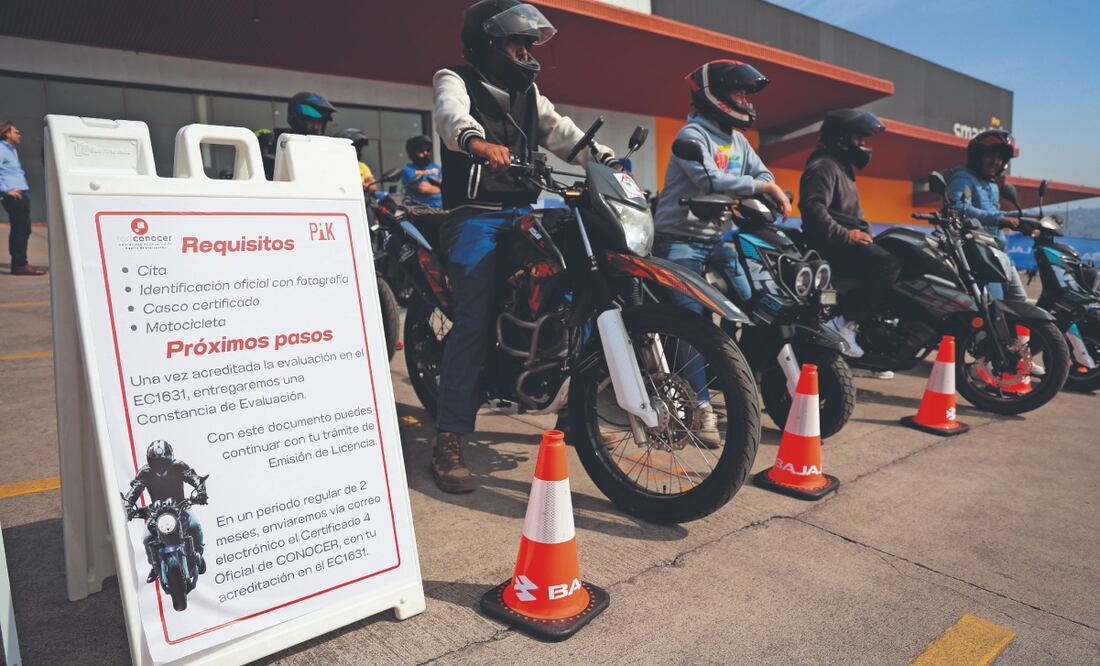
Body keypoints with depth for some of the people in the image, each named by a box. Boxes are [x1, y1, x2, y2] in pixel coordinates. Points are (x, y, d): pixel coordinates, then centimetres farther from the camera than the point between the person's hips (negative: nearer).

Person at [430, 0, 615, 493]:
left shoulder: (528, 95, 23)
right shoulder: (456, 81, 3)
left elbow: (562, 132, 10)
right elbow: (451, 113, -21)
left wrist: (605, 159, -8)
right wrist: (477, 140, -44)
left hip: (523, 213, 6)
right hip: (476, 216, -6)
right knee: (475, 320, -18)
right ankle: (448, 442, -15)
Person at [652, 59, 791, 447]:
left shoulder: (737, 139, 17)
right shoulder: (692, 134, -9)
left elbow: (761, 172, 9)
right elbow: (710, 180, -23)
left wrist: (774, 193, -13)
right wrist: (761, 186, -19)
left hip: (717, 240, 8)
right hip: (681, 240, -8)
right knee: (692, 320, -12)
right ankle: (702, 408, -11)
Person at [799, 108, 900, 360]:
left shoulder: (842, 167, 27)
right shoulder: (823, 165, -7)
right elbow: (812, 207, -24)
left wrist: (866, 233, 14)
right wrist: (845, 235, -26)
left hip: (845, 242, 11)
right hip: (829, 245, -11)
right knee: (889, 265, -27)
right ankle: (844, 322, -26)